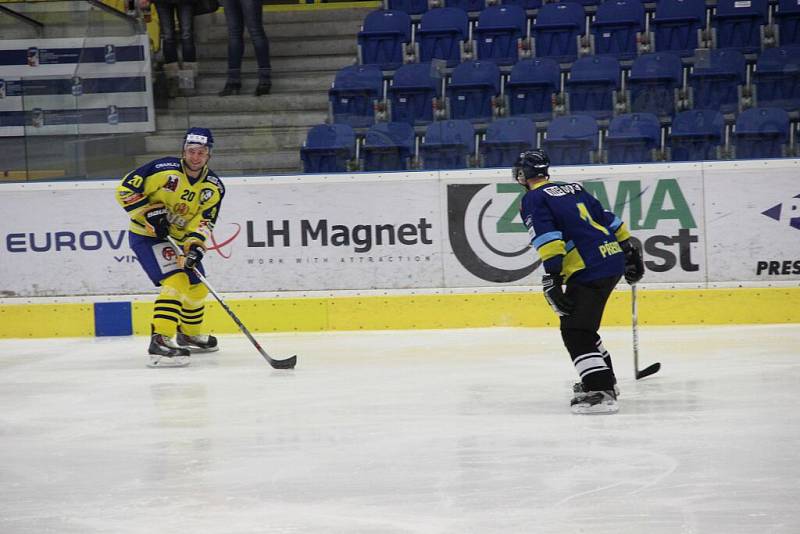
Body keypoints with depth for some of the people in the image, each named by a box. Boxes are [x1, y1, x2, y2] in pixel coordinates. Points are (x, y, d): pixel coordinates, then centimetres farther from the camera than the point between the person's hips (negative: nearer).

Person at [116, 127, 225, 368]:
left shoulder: (214, 187, -5)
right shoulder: (164, 170, -21)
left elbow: (204, 221, -10)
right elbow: (125, 189, -19)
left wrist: (195, 245, -27)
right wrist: (150, 213, -24)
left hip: (177, 237, 7)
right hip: (145, 234, -7)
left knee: (197, 287, 16)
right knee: (176, 281, -25)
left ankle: (190, 335, 42)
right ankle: (160, 341, -32)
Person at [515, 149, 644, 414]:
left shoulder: (533, 199, -1)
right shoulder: (574, 188, 22)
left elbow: (547, 237, -16)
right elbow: (608, 219, 23)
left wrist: (551, 278, -20)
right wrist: (630, 251, 28)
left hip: (589, 270, -9)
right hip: (614, 261, 9)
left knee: (575, 331, -9)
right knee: (583, 325, 24)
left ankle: (600, 393, -20)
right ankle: (604, 380, 33)